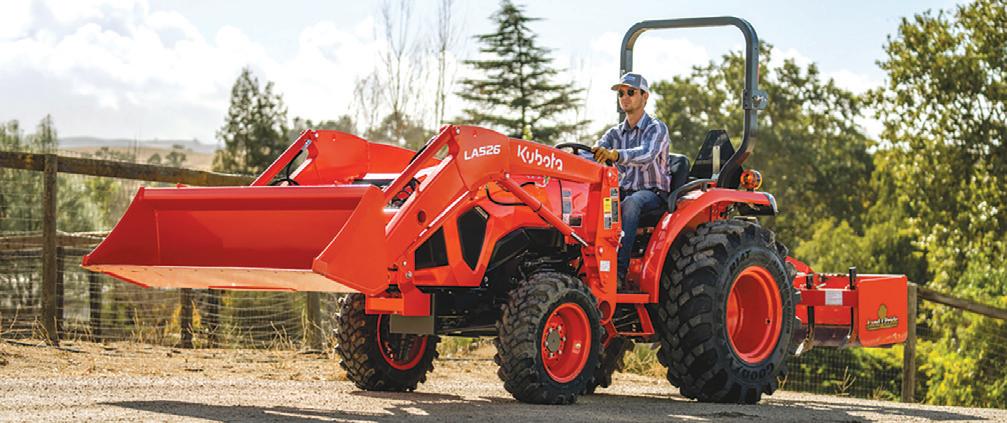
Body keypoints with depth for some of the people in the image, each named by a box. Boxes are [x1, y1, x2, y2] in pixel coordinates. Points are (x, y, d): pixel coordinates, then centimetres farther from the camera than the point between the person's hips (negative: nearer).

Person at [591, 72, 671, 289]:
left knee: (631, 203, -38)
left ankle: (619, 271, -44)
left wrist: (616, 155, -46)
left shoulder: (657, 128, -4)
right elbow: (595, 153, -3)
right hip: (623, 192, 5)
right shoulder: (615, 133, 14)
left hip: (652, 194, -5)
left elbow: (646, 154, -26)